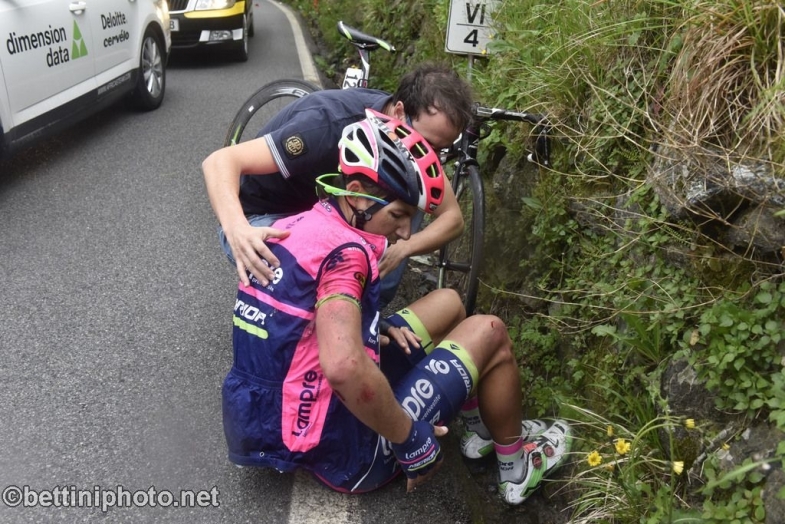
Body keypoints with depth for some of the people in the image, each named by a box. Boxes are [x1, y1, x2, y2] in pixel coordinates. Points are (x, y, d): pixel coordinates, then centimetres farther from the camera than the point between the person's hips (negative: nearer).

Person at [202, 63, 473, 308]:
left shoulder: (418, 130, -14)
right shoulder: (331, 124, -34)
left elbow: (452, 217, -10)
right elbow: (219, 161, -38)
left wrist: (400, 248, -30)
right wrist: (237, 228, -58)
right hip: (263, 220, -6)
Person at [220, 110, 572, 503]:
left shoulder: (295, 227, 1)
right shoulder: (345, 250, -26)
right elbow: (343, 366, -42)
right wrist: (412, 441, -26)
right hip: (343, 452, -9)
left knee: (447, 302, 14)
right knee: (488, 332, 0)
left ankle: (482, 424, 30)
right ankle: (515, 467, 21)